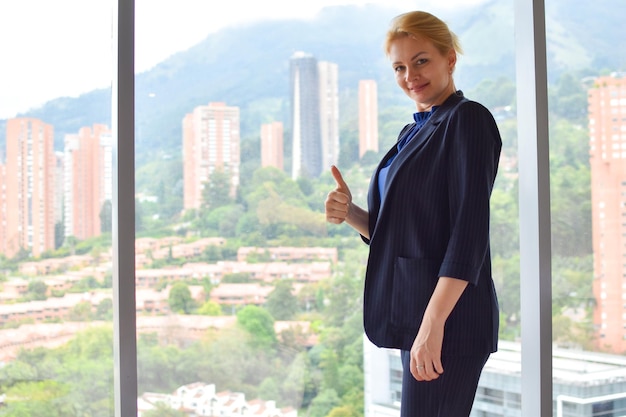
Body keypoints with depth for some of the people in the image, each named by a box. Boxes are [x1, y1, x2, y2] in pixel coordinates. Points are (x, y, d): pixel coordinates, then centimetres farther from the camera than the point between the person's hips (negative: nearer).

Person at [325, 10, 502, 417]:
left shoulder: (468, 119, -8)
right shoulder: (412, 132, 17)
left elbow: (469, 231, -18)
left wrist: (434, 322, -24)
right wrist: (351, 214, 0)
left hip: (447, 318, -9)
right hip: (412, 313, 9)